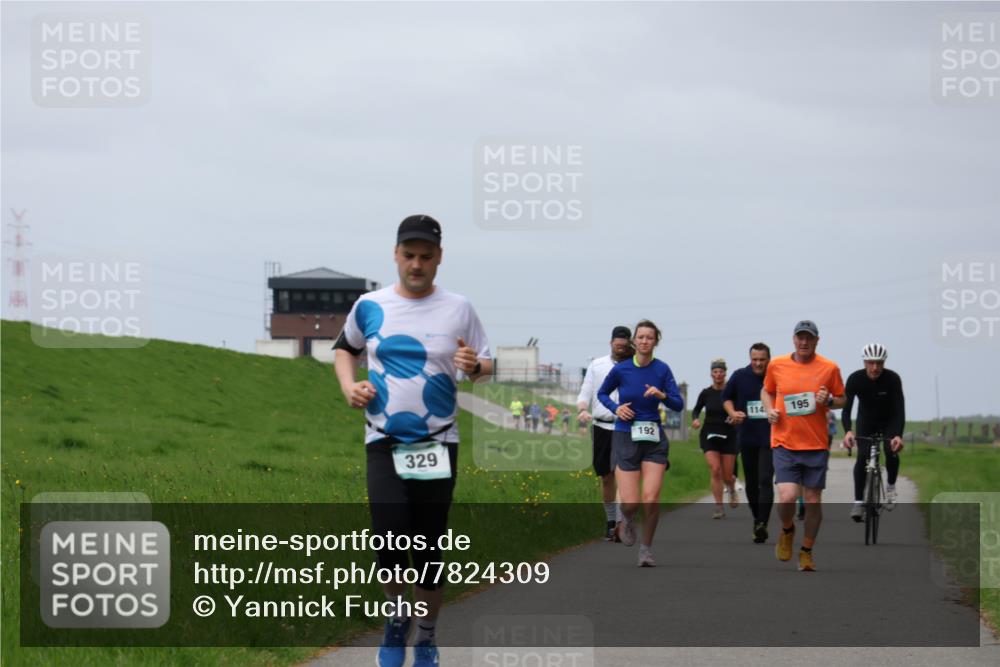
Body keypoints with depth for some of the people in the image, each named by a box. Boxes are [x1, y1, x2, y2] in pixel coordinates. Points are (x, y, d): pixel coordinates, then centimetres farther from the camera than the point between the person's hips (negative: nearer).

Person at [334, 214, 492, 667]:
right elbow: (345, 349, 19)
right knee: (389, 536, -19)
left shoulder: (459, 309, 1)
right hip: (384, 442, 0)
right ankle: (398, 614, 7)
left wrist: (475, 366, -18)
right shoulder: (369, 306, 2)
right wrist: (349, 385, 1)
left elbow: (487, 366, 6)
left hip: (438, 443, 0)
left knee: (429, 546, 4)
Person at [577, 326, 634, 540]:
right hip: (602, 427, 3)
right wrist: (583, 410, -13)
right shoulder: (596, 366, 9)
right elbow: (585, 394, 9)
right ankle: (611, 521, 23)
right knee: (606, 477, 9)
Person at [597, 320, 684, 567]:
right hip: (626, 437, -1)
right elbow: (602, 393, 12)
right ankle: (626, 520, 31)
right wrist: (615, 408, -7)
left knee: (651, 498, -13)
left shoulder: (662, 370, -3)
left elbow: (679, 405, -3)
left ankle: (646, 548, 9)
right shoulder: (621, 369, -5)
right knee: (631, 503, -8)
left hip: (654, 438, 1)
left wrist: (662, 395, -22)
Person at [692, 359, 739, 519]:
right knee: (715, 470, -15)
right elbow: (696, 409, 13)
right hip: (709, 435, 1)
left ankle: (732, 490, 39)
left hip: (728, 435, -1)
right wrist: (695, 419, -7)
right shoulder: (706, 393, 1)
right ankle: (719, 508, -8)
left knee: (727, 476, 1)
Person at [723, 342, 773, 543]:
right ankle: (757, 519, 28)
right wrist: (732, 413, -4)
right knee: (751, 482, 12)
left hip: (770, 438, -3)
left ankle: (762, 524, -20)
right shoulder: (739, 376, 1)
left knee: (765, 481, -15)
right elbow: (726, 397, 13)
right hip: (747, 437, 3)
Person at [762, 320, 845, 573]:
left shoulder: (829, 368, 0)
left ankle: (806, 552, 23)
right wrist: (769, 410, 1)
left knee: (813, 501, 4)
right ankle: (787, 531, 18)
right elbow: (766, 391, 20)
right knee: (787, 497, -15)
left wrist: (828, 401, -11)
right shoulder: (776, 365, 3)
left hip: (816, 446, 1)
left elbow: (842, 400, 11)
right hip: (784, 444, 0)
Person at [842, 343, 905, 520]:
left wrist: (898, 435, -48)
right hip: (866, 422, 0)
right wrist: (848, 431, -49)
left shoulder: (893, 379, -26)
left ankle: (891, 486, 4)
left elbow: (900, 409, -32)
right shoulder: (855, 379, -24)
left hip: (889, 422, 0)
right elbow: (846, 408, -29)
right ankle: (858, 501, -16)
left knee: (891, 452, -23)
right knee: (862, 457, -19)